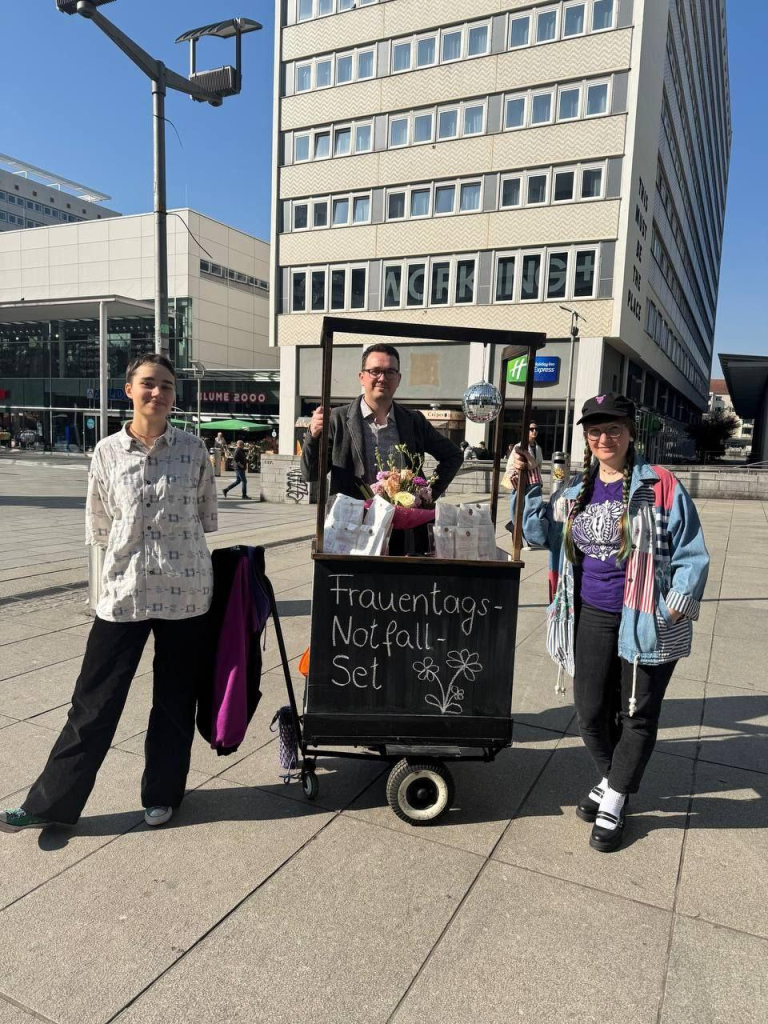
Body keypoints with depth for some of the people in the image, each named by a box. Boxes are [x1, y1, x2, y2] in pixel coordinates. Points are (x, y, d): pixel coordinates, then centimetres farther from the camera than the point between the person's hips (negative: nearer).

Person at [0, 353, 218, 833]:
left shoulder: (193, 449, -2)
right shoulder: (107, 452, -1)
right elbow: (99, 527, 9)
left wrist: (177, 546, 10)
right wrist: (132, 549, 10)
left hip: (185, 591, 0)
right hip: (124, 591, 0)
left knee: (175, 699, 12)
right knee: (94, 701, 8)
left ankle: (162, 794, 31)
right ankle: (52, 802, 24)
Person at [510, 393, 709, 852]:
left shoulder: (661, 485, -11)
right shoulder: (578, 490, 7)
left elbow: (691, 554, -8)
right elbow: (540, 533, 9)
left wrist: (677, 606, -16)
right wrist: (528, 485, -1)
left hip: (645, 623, -4)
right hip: (592, 618, 5)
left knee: (638, 715, 10)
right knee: (591, 710, 13)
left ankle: (614, 800, 29)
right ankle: (612, 779, 40)